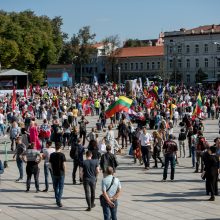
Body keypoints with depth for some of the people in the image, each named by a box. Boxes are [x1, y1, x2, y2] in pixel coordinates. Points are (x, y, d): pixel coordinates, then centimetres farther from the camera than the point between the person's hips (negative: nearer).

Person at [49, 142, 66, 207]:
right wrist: (64, 172, 2)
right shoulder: (62, 155, -12)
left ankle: (57, 200, 22)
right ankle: (59, 200, -8)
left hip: (54, 173, 3)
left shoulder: (52, 155, -1)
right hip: (61, 173, -3)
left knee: (56, 187, 15)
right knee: (61, 187, 2)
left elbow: (50, 164, 4)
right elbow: (64, 165, -13)